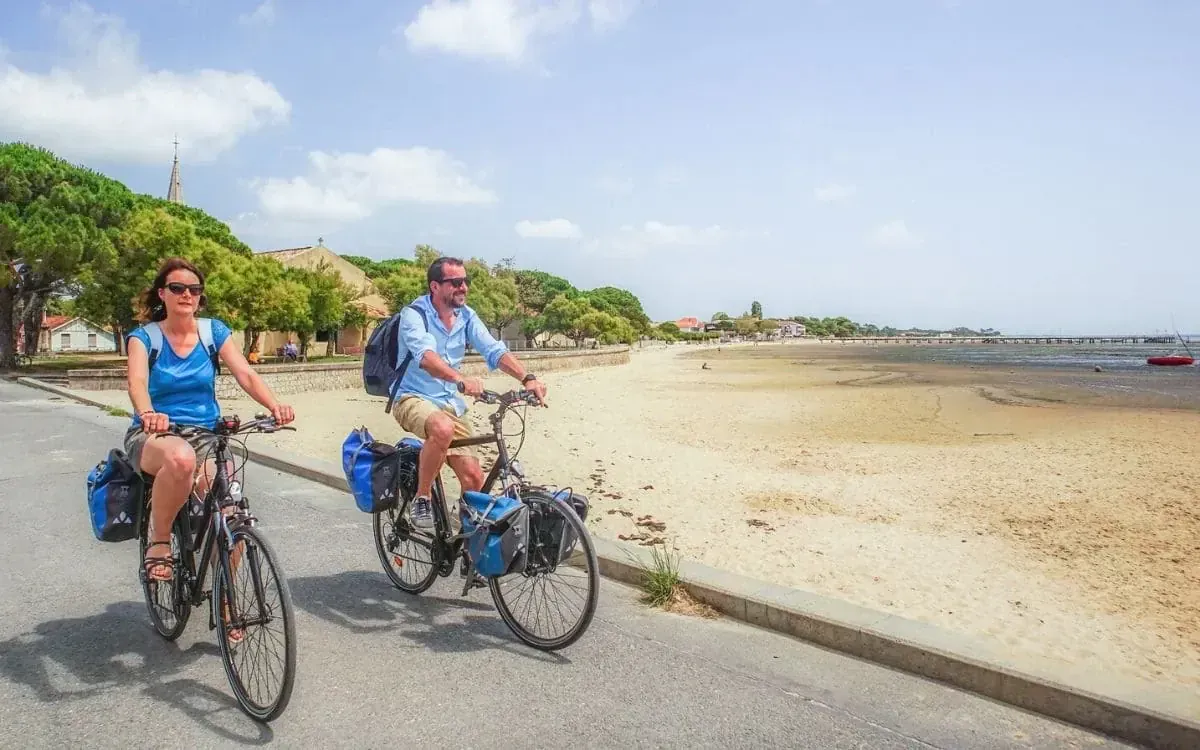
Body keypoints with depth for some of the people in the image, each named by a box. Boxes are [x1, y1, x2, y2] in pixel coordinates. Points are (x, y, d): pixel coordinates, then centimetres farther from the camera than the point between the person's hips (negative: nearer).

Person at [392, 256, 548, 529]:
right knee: (443, 428, -39)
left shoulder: (466, 316, 4)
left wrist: (527, 378, -26)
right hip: (413, 398, -5)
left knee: (474, 478, -7)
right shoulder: (414, 314, -13)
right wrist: (461, 380, -49)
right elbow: (425, 356, -32)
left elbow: (495, 350, -8)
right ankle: (421, 499, -17)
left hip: (450, 404, 6)